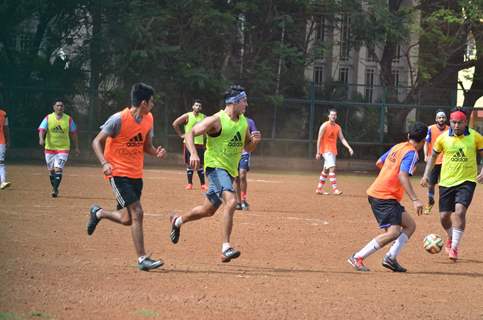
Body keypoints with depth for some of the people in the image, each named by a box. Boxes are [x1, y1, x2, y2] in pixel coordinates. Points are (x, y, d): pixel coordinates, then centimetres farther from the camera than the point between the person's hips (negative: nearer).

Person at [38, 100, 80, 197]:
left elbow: (73, 133, 9)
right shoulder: (48, 118, -1)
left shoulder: (68, 119, 0)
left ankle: (55, 190, -14)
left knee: (58, 169, -15)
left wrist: (76, 147, 10)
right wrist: (41, 139, -31)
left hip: (63, 148, -2)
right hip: (49, 148, 2)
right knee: (51, 170, 9)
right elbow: (42, 130, -11)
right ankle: (54, 188, 24)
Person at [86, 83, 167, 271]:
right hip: (118, 173, -7)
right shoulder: (119, 119, -15)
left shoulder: (148, 119, 5)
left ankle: (98, 213, 37)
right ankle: (142, 259, -12)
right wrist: (104, 163, -24)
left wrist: (156, 153, -7)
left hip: (136, 174, 7)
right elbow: (97, 142, -9)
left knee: (127, 219, 8)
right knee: (137, 213, -16)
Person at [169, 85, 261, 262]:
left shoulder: (243, 122, 9)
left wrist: (254, 140, -3)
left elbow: (248, 148, 20)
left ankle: (177, 221, 44)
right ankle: (226, 248, -29)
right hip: (215, 166, -8)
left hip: (230, 171, 8)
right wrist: (193, 153, -28)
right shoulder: (216, 120, -13)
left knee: (208, 210, 17)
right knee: (231, 201, -29)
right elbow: (190, 134, -12)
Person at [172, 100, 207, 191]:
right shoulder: (187, 116, -5)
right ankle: (189, 184, 7)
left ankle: (203, 184, 4)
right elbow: (175, 124, -4)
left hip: (200, 143, 2)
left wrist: (205, 135, 9)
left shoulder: (203, 117, 3)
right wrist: (181, 135, -5)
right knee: (189, 164, 1)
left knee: (200, 165, 2)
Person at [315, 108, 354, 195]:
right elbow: (319, 139, -9)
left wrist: (349, 148, -8)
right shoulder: (324, 126, -9)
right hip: (326, 150, -7)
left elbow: (342, 139, 7)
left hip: (333, 150, 7)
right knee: (332, 168, -19)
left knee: (326, 170, 13)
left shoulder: (338, 127, 10)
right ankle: (334, 189, -23)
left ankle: (319, 189, 21)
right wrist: (318, 152, -13)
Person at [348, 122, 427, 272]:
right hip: (385, 197, -10)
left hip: (376, 191, 10)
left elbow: (379, 163, 25)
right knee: (393, 232, -20)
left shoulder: (397, 147, 14)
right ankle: (358, 258, -20)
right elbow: (402, 176, -25)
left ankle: (391, 258, 1)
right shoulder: (412, 153, -11)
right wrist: (415, 200, -30)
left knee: (410, 225, 13)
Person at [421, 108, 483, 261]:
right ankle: (451, 239, 38)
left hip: (467, 181, -2)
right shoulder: (443, 138, -2)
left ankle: (454, 247, -10)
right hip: (446, 182, 2)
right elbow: (433, 156, 12)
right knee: (444, 216, 5)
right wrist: (426, 175, 3)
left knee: (460, 211, -21)